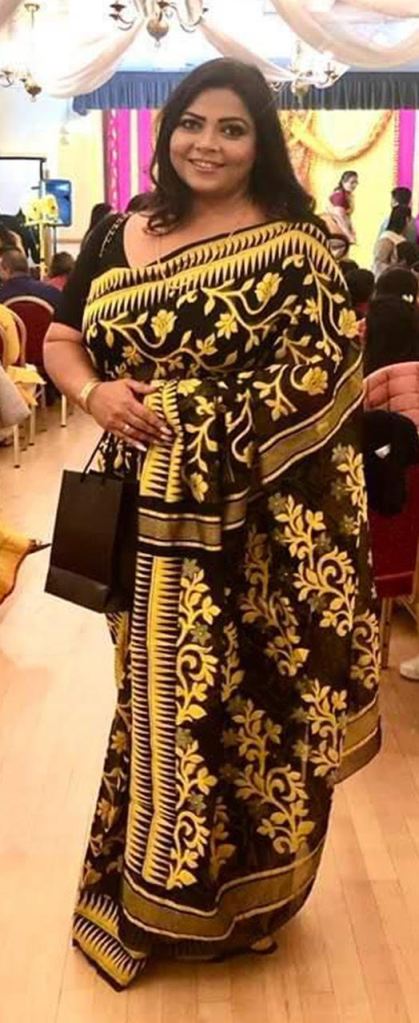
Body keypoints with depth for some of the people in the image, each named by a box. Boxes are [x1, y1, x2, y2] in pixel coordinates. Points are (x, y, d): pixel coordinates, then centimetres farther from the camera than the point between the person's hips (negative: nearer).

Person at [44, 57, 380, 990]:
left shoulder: (291, 249, -7)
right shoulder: (121, 234, 8)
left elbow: (321, 384, -13)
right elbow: (60, 340, 12)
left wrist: (176, 412, -17)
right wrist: (94, 392, -10)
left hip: (240, 529, -4)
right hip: (141, 516, 5)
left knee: (229, 703, 6)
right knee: (156, 695, 16)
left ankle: (214, 892, 30)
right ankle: (152, 883, 37)